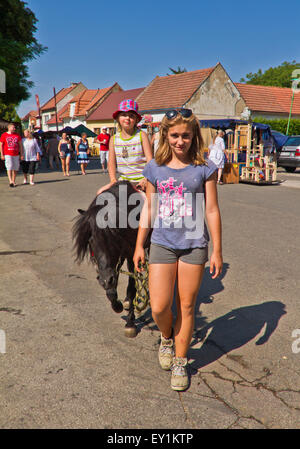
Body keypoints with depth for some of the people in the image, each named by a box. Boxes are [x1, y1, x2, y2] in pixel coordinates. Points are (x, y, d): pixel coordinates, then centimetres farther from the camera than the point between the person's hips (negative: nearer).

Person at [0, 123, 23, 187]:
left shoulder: (17, 135, 8)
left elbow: (20, 145, 11)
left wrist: (21, 155, 6)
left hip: (16, 155, 3)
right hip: (7, 154, -3)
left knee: (15, 168, 5)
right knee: (9, 167, -14)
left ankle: (13, 181, 16)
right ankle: (10, 181, -19)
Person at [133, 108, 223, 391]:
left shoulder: (204, 168, -2)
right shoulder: (155, 168, 4)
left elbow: (212, 211, 0)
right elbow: (148, 208, 9)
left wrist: (217, 250, -1)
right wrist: (139, 245, 9)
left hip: (194, 245, -1)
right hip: (162, 243, 1)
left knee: (186, 306, 7)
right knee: (159, 307, -5)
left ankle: (180, 362, 27)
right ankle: (166, 338, 31)